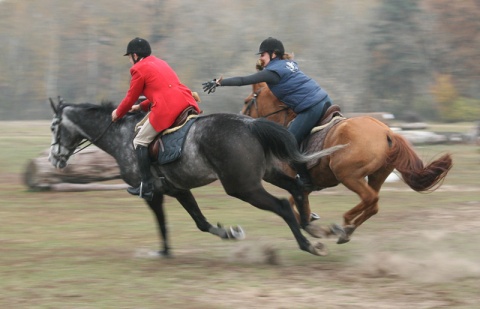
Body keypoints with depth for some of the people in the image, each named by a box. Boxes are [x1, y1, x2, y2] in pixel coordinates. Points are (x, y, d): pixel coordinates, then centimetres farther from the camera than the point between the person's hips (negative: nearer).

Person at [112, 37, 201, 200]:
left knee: (140, 142, 4)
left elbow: (130, 98, 10)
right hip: (186, 103, 8)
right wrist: (141, 106, 38)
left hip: (166, 110, -8)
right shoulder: (160, 63, 28)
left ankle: (147, 188, -1)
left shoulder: (139, 69, 4)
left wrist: (118, 114, 28)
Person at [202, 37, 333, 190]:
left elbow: (244, 80, -8)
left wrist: (219, 82, -6)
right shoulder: (289, 63, 18)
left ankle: (306, 181, 5)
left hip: (312, 108, -9)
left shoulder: (273, 71, -7)